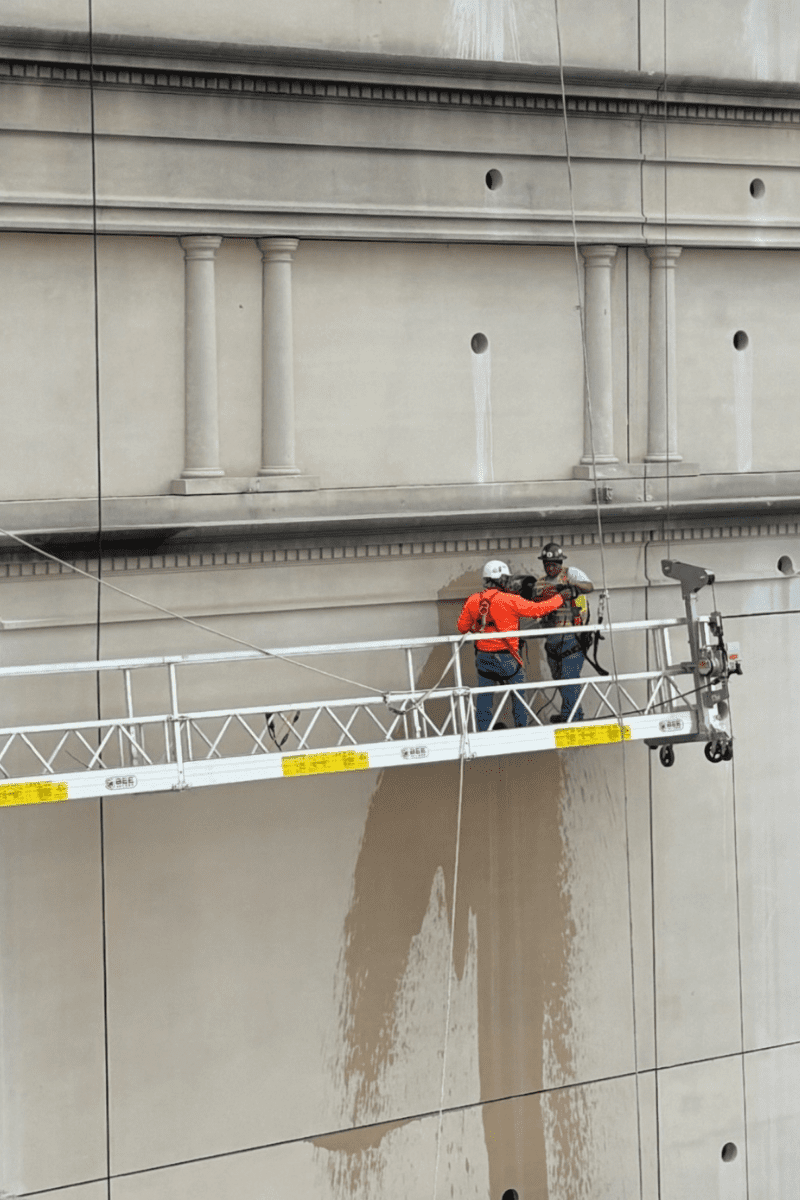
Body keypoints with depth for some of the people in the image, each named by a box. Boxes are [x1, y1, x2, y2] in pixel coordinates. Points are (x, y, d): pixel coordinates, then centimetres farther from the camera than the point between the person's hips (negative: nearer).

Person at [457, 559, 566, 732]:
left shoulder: (473, 601, -1)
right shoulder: (509, 600, -14)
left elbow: (462, 627, 7)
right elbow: (537, 609, -7)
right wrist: (559, 598, 8)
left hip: (483, 657, 4)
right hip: (506, 657, -4)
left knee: (484, 696, 11)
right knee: (518, 693, 12)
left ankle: (483, 731, 11)